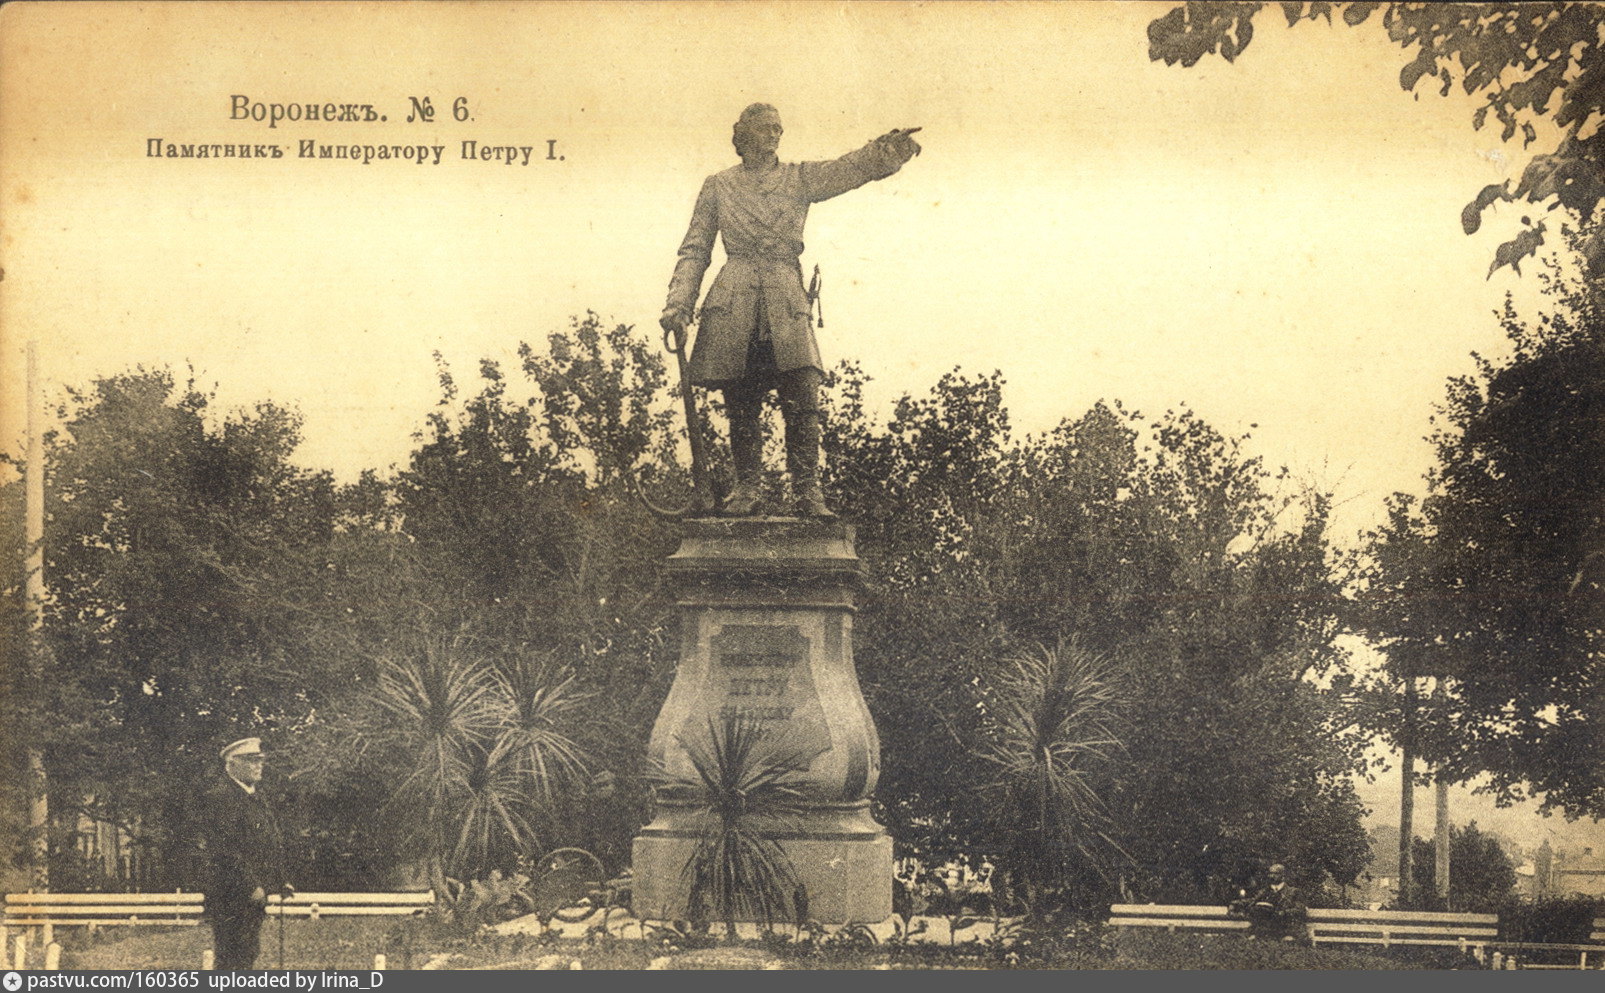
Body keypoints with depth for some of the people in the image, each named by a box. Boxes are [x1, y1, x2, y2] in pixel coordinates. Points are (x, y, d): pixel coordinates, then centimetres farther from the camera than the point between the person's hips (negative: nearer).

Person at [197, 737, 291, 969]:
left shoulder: (257, 796, 17)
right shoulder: (218, 796, -14)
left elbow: (273, 843, 23)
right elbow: (225, 848, -20)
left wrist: (279, 882, 14)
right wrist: (250, 887, -20)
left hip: (254, 892, 9)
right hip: (230, 893, -9)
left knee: (249, 951, 13)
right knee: (231, 957, -8)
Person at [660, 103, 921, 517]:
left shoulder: (800, 179, 12)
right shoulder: (719, 186, 12)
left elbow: (851, 169, -4)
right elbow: (694, 250, 12)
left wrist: (890, 148, -24)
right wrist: (678, 305, 1)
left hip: (786, 308, 0)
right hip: (733, 307, 0)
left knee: (802, 399, -13)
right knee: (740, 405, -1)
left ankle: (807, 489, -7)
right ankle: (746, 486, 13)